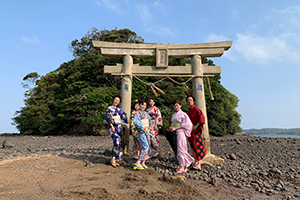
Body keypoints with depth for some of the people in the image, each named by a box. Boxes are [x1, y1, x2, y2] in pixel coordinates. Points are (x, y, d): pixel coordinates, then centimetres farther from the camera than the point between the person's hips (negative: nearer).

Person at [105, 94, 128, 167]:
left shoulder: (119, 110, 17)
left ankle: (114, 160, 13)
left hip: (119, 128, 6)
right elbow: (108, 117, -12)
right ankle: (113, 160, -15)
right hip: (113, 128, -6)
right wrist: (112, 126, -19)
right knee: (117, 143, -20)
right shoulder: (109, 108, 0)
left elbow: (125, 118, 25)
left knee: (117, 144, 5)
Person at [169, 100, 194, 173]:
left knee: (180, 149, -7)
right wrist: (171, 127, 3)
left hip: (180, 132, -7)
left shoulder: (183, 114, -5)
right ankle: (182, 165, 18)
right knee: (177, 150, 8)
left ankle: (183, 167, -1)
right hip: (174, 133, 7)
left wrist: (176, 128, -16)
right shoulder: (173, 115, 16)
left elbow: (187, 124, -13)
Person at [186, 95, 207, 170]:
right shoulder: (189, 111, 15)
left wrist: (196, 126, -21)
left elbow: (202, 117, -18)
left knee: (198, 145, -6)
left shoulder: (196, 108, -8)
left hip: (196, 129, -8)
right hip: (191, 130, 8)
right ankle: (196, 161, 18)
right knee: (193, 146, 9)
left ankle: (199, 162, -1)